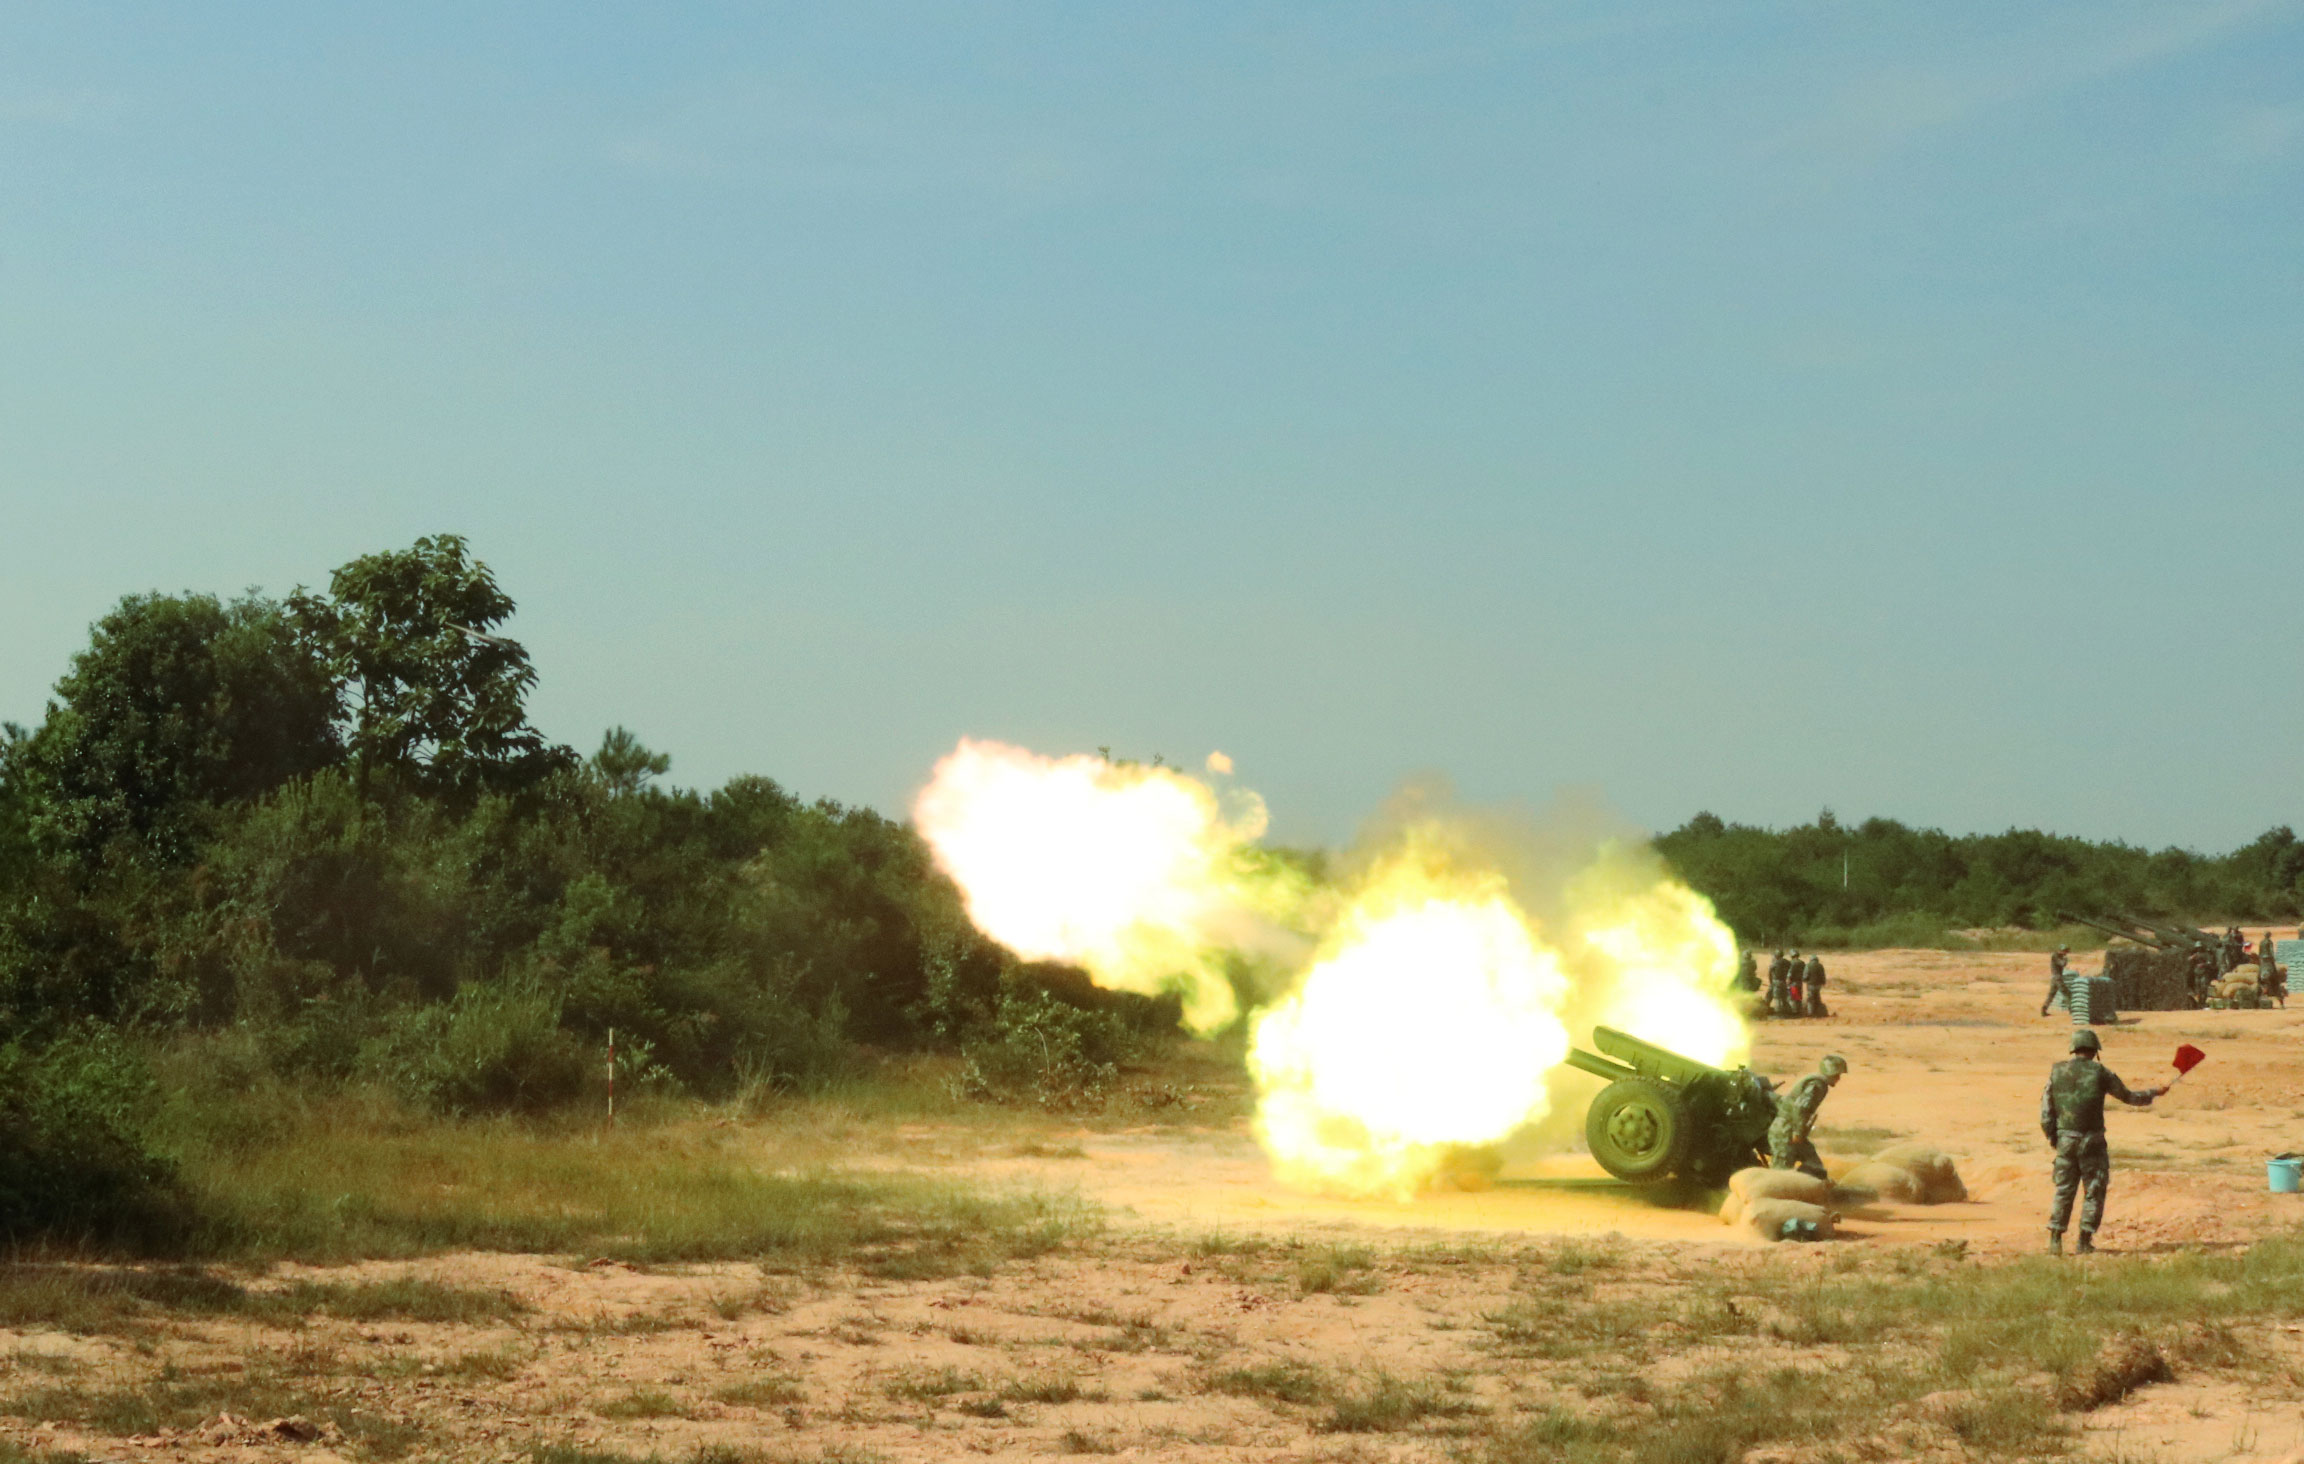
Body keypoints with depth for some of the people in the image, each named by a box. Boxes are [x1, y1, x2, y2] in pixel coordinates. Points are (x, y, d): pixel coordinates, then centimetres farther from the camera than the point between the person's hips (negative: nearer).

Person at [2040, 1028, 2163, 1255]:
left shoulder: (2057, 1071, 3)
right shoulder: (2100, 1072, -5)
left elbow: (2046, 1109, 2)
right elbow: (2129, 1097, 7)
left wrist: (2053, 1138, 11)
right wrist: (2154, 1092, 23)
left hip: (2064, 1140, 3)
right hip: (2091, 1141, -3)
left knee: (2064, 1190, 10)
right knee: (2094, 1192, 8)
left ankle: (2055, 1240, 1)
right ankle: (2084, 1241, 4)